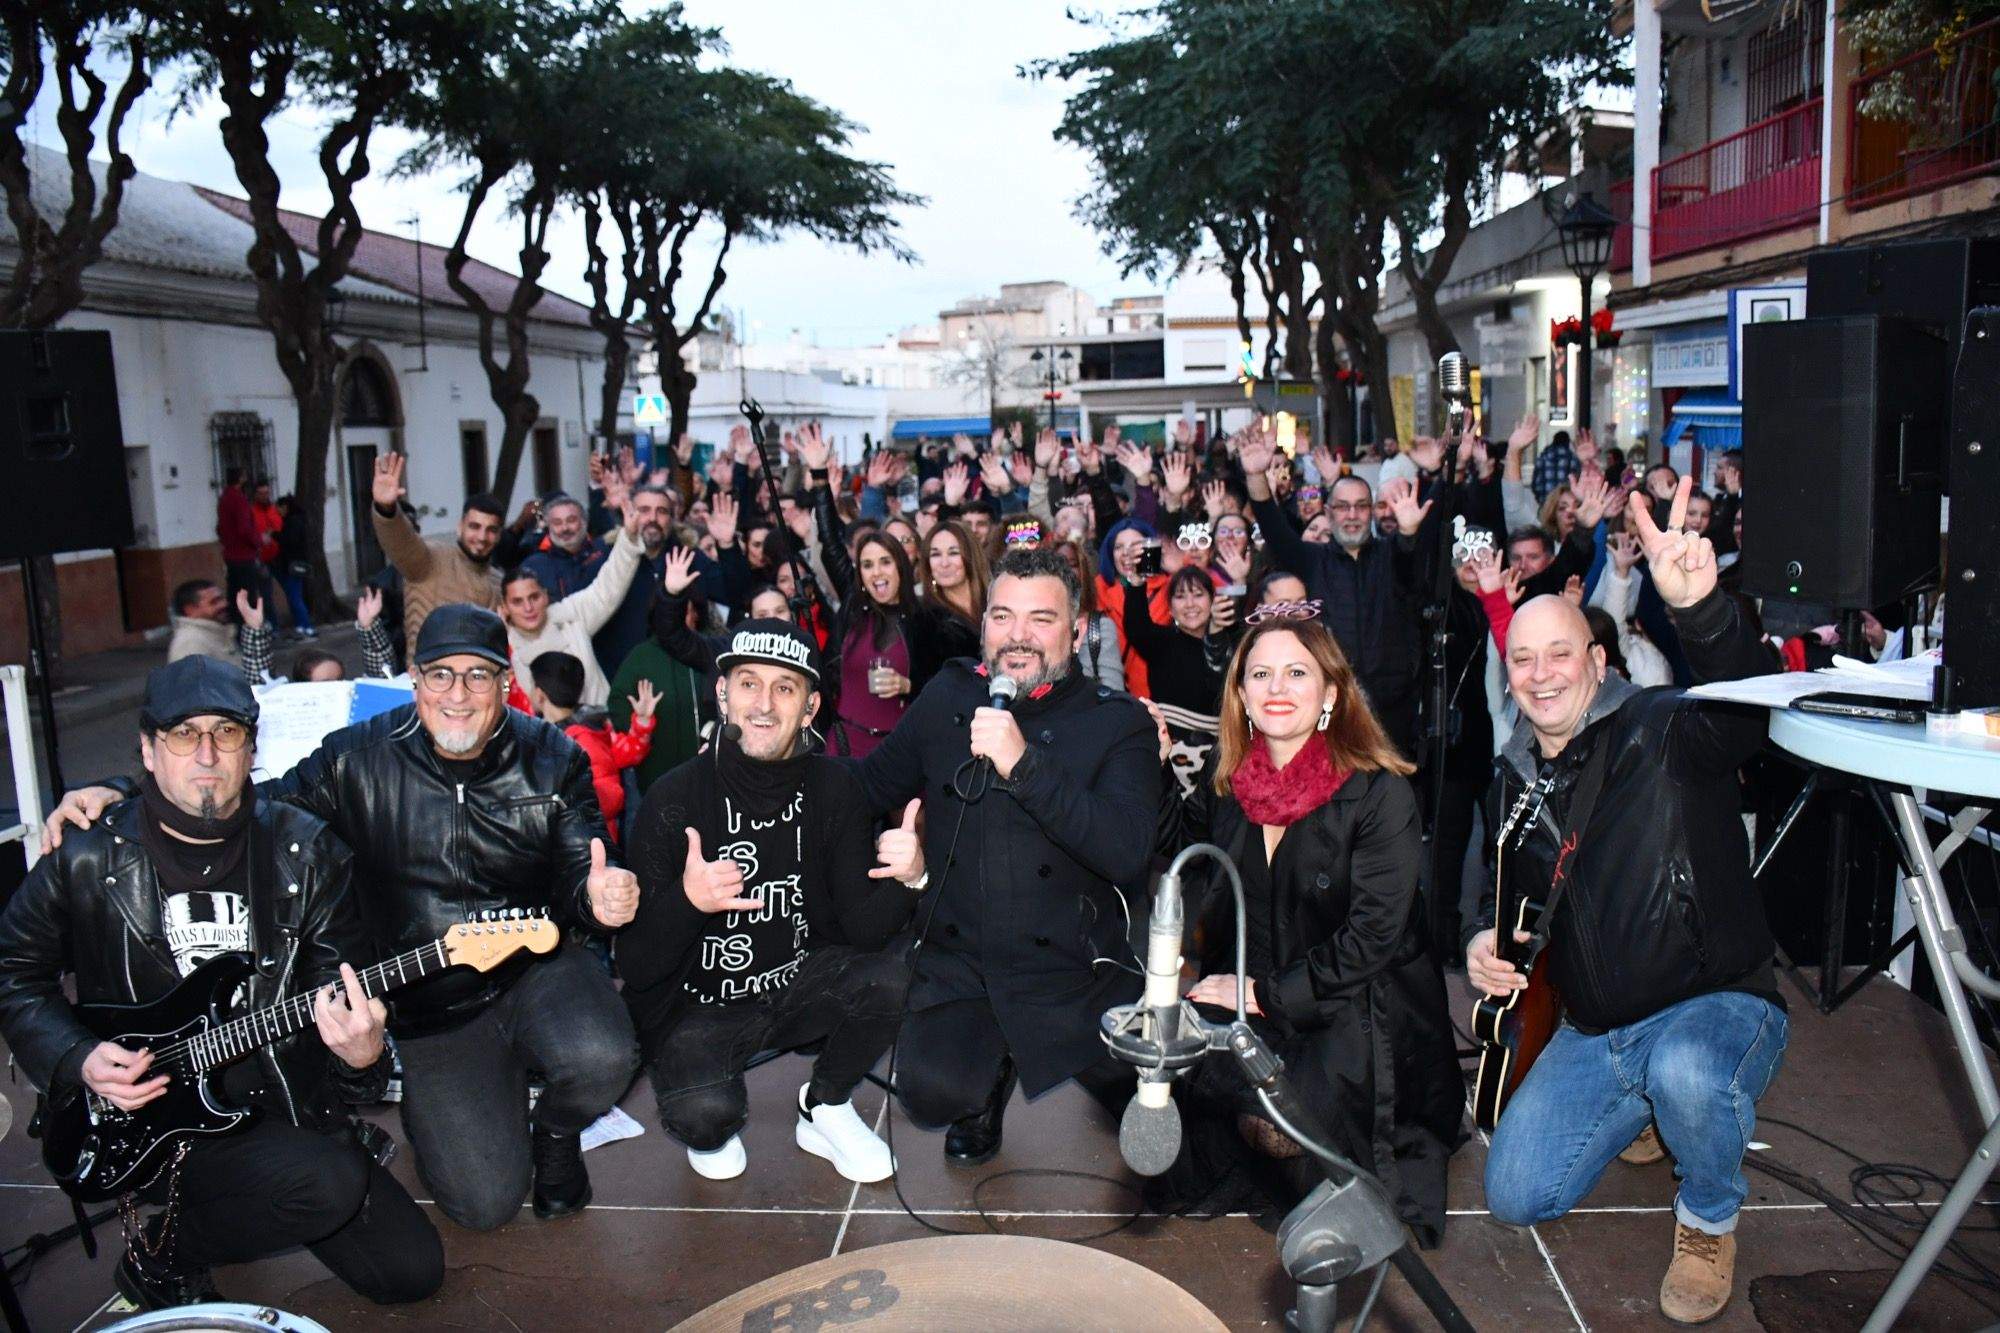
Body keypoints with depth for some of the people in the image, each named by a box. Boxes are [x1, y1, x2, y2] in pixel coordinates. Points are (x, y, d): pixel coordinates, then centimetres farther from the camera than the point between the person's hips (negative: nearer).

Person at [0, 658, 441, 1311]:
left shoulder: (307, 852, -2)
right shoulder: (88, 858, -6)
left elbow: (342, 985, 1)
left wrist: (359, 1054, -21)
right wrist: (77, 1059, -8)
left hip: (284, 1107, 4)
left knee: (411, 1269, 1)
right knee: (332, 1183, -29)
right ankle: (162, 1255, 0)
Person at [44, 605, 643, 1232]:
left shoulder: (553, 759, -7)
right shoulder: (358, 759, -7)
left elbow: (579, 876, -6)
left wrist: (597, 896, -31)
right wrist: (122, 800, -10)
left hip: (536, 966, 0)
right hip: (428, 1003, 0)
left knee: (601, 1061, -33)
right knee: (485, 1201, -7)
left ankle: (555, 1134, 8)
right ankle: (425, 1102, 31)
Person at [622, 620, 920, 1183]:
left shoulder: (832, 788, -8)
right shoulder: (674, 798, -17)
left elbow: (863, 929, -13)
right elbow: (637, 968, -18)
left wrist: (907, 880, -34)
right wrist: (685, 902, -39)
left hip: (800, 984, 3)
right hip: (696, 1003, -3)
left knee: (898, 968, -23)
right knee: (705, 1113, -30)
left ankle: (826, 1107, 5)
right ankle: (710, 1130, 11)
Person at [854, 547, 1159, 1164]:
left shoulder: (1119, 722, -5)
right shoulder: (948, 696, 5)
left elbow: (1129, 856, -20)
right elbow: (870, 785, 18)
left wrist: (1024, 764, -28)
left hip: (1070, 967, -1)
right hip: (959, 961, 2)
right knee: (932, 1091, -21)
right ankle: (991, 1075, 16)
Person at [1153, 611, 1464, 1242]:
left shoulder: (1378, 793, -13)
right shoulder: (1229, 776, 2)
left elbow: (1373, 936, -17)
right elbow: (1175, 843, 19)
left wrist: (1265, 993, -17)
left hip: (1355, 1010, -5)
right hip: (1247, 998, 5)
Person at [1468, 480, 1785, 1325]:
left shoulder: (1661, 733, -13)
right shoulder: (1512, 784, 7)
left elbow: (1744, 706, -36)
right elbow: (1511, 895, 20)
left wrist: (1697, 606, -56)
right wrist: (1485, 944, -3)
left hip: (1716, 1003, -6)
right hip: (1594, 1032, 6)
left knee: (1686, 1071, -40)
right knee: (1515, 1198, -2)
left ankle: (1709, 1222, -5)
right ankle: (1644, 1109, 26)